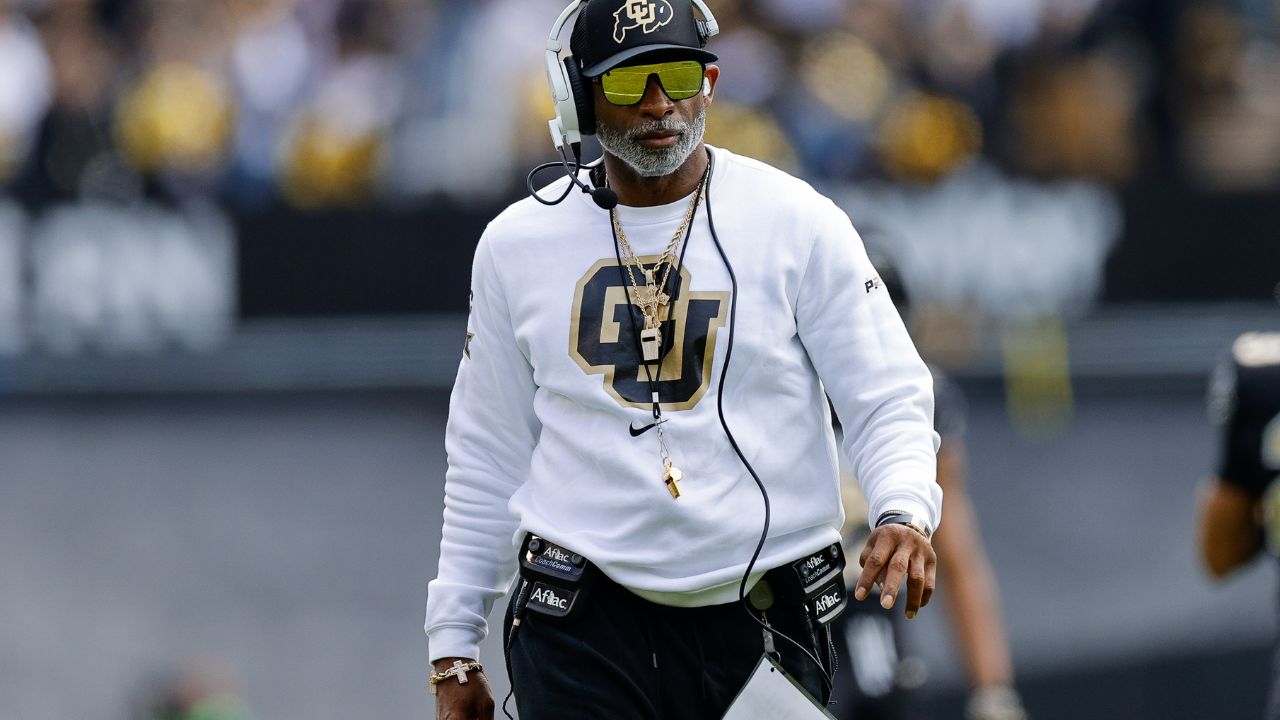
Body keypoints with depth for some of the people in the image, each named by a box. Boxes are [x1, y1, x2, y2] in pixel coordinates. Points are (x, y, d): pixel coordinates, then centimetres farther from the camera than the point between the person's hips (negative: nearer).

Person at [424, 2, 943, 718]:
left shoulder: (795, 222, 0)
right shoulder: (518, 245, 7)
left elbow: (887, 398, 0)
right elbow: (486, 462, 14)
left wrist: (903, 514, -22)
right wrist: (454, 652, 12)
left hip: (761, 617, -1)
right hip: (585, 625, 1)